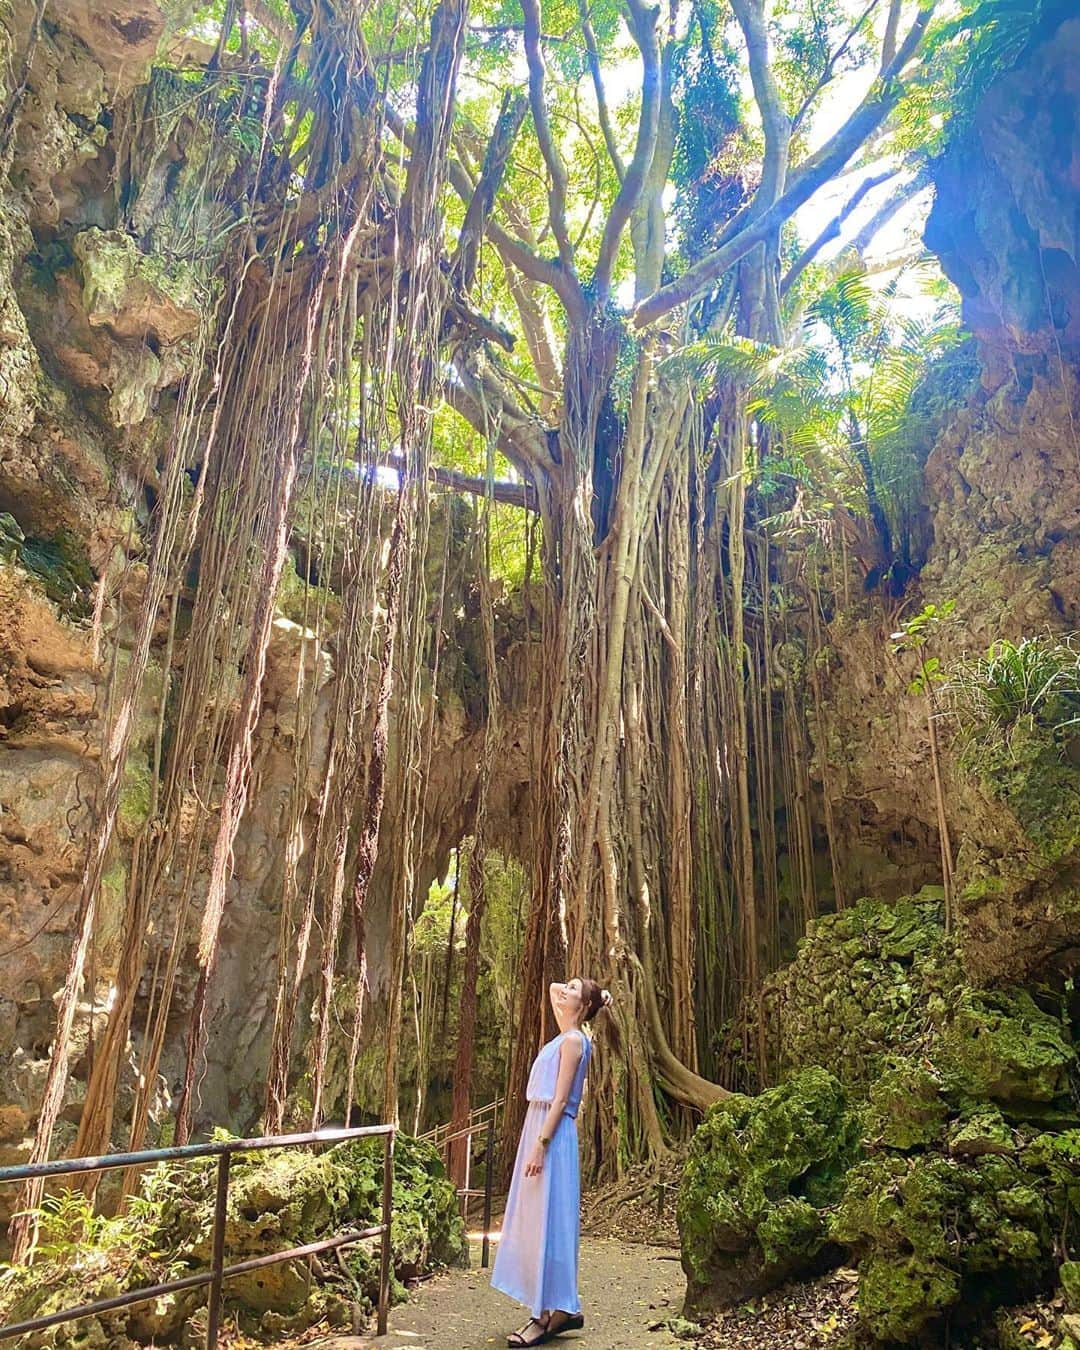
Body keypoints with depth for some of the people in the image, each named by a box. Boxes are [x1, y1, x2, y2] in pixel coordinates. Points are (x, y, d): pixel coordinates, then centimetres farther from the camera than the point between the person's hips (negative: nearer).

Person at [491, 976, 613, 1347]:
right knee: (537, 1220, 12)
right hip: (539, 1129, 9)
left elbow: (560, 1100, -17)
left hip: (552, 1135, -9)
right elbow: (552, 988, 27)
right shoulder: (565, 1038, 14)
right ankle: (561, 1308, 20)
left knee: (546, 1220, -5)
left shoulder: (573, 1041, -11)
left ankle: (554, 1313, 2)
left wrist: (540, 1145, -20)